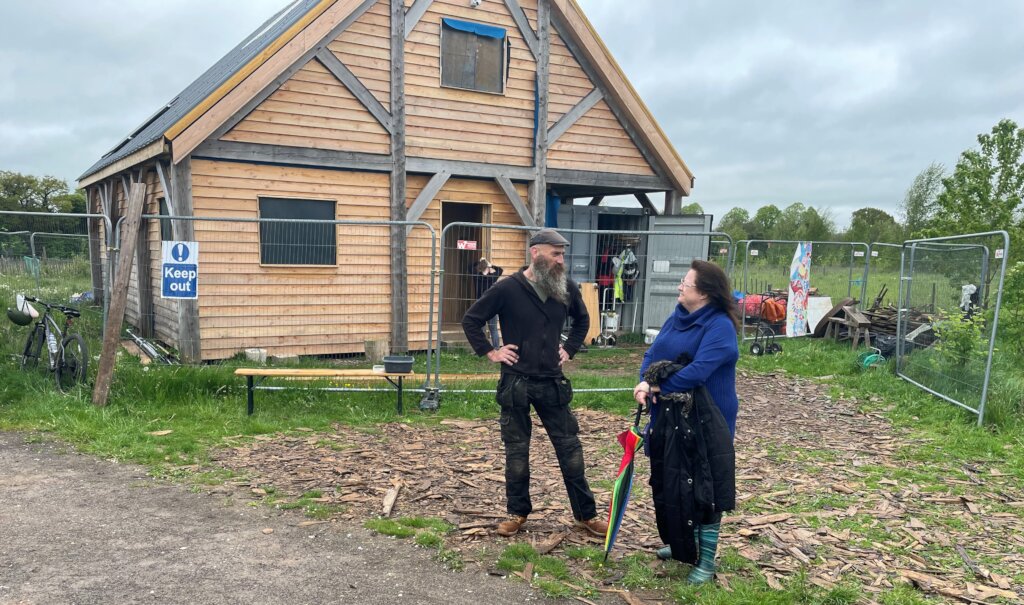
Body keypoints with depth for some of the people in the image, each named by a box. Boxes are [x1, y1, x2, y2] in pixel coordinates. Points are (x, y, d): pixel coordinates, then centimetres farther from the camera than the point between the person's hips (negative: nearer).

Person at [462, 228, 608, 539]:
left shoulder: (566, 288, 0)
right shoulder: (507, 289, -11)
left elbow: (582, 320, 20)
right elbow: (471, 320, -2)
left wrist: (569, 349, 10)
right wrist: (490, 352, -5)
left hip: (552, 382, 3)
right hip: (516, 382, -3)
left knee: (570, 448, 7)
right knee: (516, 450, 10)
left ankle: (585, 514, 21)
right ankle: (517, 512, 26)